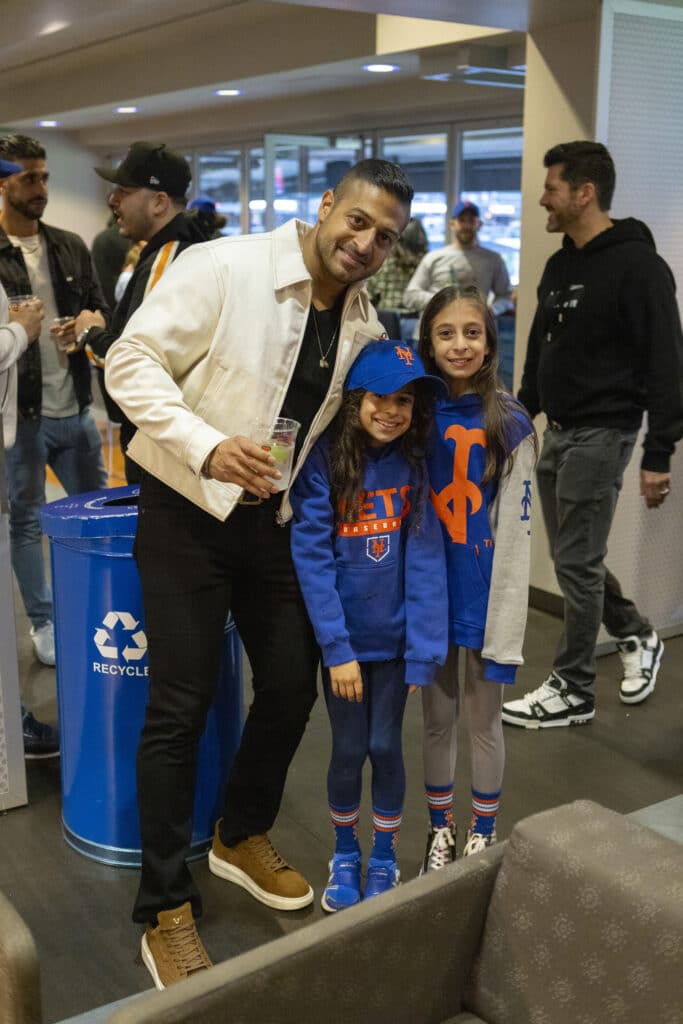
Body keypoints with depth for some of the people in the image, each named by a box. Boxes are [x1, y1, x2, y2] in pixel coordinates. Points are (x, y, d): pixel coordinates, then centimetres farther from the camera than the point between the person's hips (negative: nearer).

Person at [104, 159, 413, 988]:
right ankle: (166, 907, 15)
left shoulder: (365, 325, 3)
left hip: (274, 520, 6)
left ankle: (241, 838, 37)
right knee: (180, 708, -2)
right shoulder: (223, 267, -16)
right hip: (187, 512, -6)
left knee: (292, 688, 10)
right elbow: (132, 361, -18)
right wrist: (208, 446, -31)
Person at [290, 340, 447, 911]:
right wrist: (337, 649, -16)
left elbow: (424, 562, -9)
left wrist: (422, 651, -14)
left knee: (386, 746, 9)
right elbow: (312, 559, -14)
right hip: (344, 638, -1)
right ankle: (345, 854, 33)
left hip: (394, 636, 1)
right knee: (349, 750, 9)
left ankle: (385, 858, 32)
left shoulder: (413, 468, -6)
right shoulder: (323, 464, -12)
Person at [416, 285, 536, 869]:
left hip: (483, 594, -3)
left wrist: (505, 627, -13)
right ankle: (440, 832, 34)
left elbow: (514, 531, -10)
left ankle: (483, 837, 30)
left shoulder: (508, 424, -9)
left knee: (483, 721, 11)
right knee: (437, 719, 15)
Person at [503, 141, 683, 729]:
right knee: (573, 556, 16)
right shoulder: (560, 265, 11)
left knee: (577, 562, -2)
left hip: (601, 436, -8)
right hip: (558, 433, 9)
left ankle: (573, 692, 12)